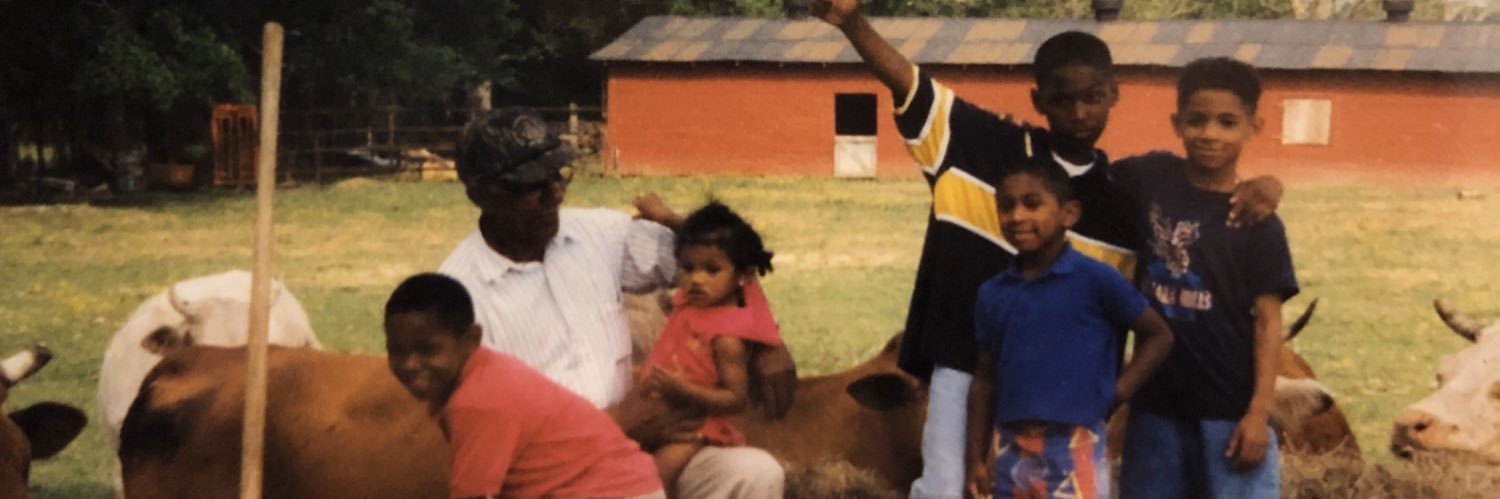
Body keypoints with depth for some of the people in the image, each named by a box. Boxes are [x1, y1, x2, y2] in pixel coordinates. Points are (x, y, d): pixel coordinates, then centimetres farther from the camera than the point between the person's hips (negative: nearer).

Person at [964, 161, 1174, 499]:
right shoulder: (993, 294, 6)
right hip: (1011, 449, 5)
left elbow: (1158, 335, 2)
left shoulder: (1095, 280, -7)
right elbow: (985, 378, 12)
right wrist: (976, 458, 9)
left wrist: (1115, 394, -5)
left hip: (1074, 449, -5)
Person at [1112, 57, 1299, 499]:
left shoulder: (1257, 222, -6)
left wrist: (1259, 411, -13)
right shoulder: (1149, 178, 2)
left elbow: (1267, 321, -7)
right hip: (1156, 404, 4)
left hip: (1231, 411, -4)